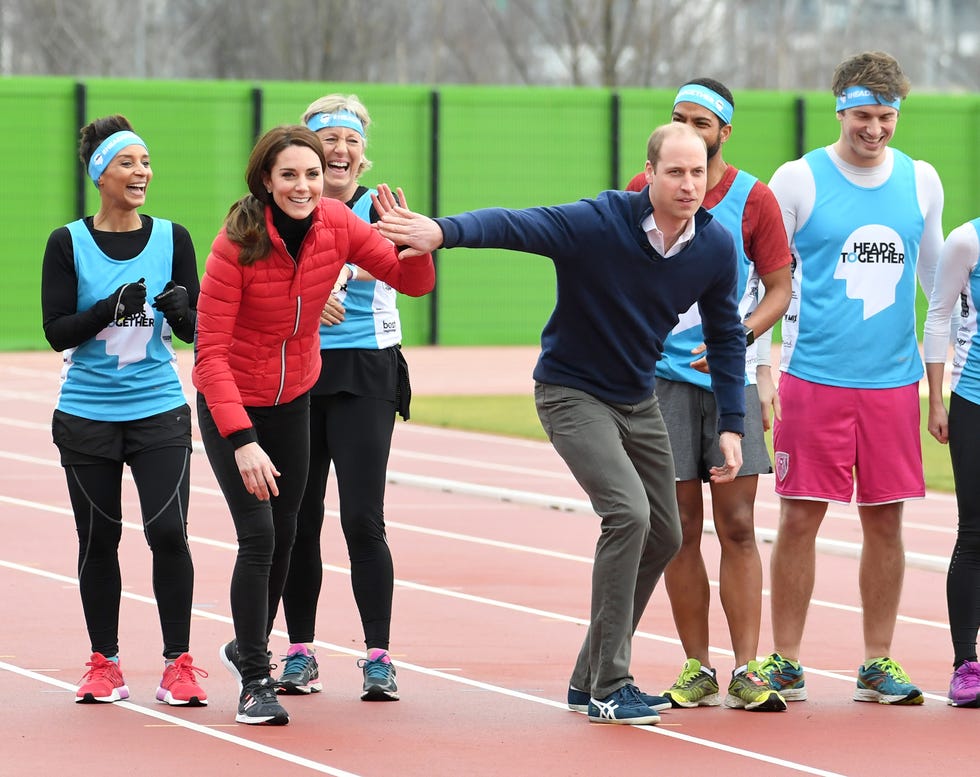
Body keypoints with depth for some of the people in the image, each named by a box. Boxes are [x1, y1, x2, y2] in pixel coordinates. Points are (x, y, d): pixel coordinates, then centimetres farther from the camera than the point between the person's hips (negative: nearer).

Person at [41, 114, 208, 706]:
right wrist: (111, 308, -21)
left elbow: (195, 329, 5)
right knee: (99, 540, 6)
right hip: (88, 416, 0)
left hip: (160, 412, 0)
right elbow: (57, 331, -6)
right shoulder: (68, 244, -2)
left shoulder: (172, 239, 3)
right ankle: (105, 664, 18)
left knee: (168, 533, -10)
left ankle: (179, 664, -1)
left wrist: (181, 310, -18)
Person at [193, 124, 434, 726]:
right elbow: (211, 350, -25)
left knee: (285, 533, 15)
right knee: (258, 535, -14)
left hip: (294, 399, 5)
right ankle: (255, 681, -2)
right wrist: (240, 439, -34)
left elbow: (415, 282, -7)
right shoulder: (237, 243, -26)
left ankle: (248, 647, 39)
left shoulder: (337, 224, -13)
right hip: (232, 404, -5)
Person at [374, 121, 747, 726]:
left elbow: (726, 335, 4)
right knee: (628, 514, -24)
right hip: (572, 394, -7)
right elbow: (511, 225, -38)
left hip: (638, 399, 7)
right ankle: (608, 689, -15)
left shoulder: (716, 246, -10)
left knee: (663, 538, 10)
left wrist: (732, 426, -1)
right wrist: (443, 231, -57)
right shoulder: (598, 223, -26)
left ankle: (591, 678, 27)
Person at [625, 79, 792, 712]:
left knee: (737, 527, -3)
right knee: (682, 528, 1)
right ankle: (698, 668, 8)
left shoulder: (753, 199, -1)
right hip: (663, 374, 1)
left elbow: (780, 288, 3)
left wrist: (738, 339, -12)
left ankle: (747, 670, -1)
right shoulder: (643, 192, 3)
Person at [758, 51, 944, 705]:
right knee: (800, 519, -2)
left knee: (885, 523, 4)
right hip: (813, 378, -3)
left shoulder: (921, 181, 8)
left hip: (894, 381, 3)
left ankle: (878, 664, 13)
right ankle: (785, 663, 6)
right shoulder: (798, 181, -2)